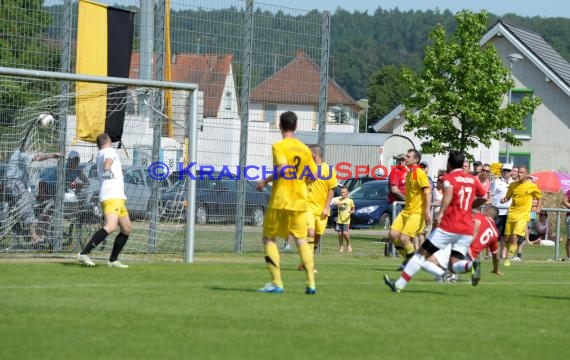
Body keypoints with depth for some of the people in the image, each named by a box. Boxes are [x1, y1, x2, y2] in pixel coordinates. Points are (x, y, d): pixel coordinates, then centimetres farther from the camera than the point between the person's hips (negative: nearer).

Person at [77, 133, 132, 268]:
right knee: (111, 226, -26)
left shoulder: (100, 155, 25)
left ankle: (113, 260, 16)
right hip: (112, 196, -10)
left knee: (126, 229, 15)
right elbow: (108, 160, -24)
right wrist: (108, 169, -43)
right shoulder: (109, 151, -1)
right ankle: (84, 254, -34)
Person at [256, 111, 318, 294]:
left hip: (280, 200, -4)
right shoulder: (304, 149, 7)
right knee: (301, 240, 6)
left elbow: (283, 169, -23)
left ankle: (277, 283, 1)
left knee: (269, 238, 8)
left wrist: (265, 181, -11)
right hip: (300, 201, 4)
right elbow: (313, 176, 8)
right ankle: (311, 283, -6)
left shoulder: (279, 146, -9)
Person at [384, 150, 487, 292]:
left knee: (422, 254, 6)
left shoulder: (449, 177, -3)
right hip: (467, 230, 5)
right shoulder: (472, 179, 13)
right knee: (455, 264, 5)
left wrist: (440, 213, -32)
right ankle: (471, 265, -28)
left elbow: (449, 192, -24)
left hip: (448, 227, -5)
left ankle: (399, 284, 7)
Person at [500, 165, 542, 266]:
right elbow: (508, 197, 19)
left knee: (515, 237, -18)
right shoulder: (513, 185, 8)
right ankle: (510, 254, 28)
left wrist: (538, 208, -5)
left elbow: (539, 198, 11)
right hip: (511, 214, 5)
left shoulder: (532, 186, -2)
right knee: (508, 238, 7)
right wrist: (504, 200, -4)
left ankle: (508, 259, -15)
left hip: (523, 215, -5)